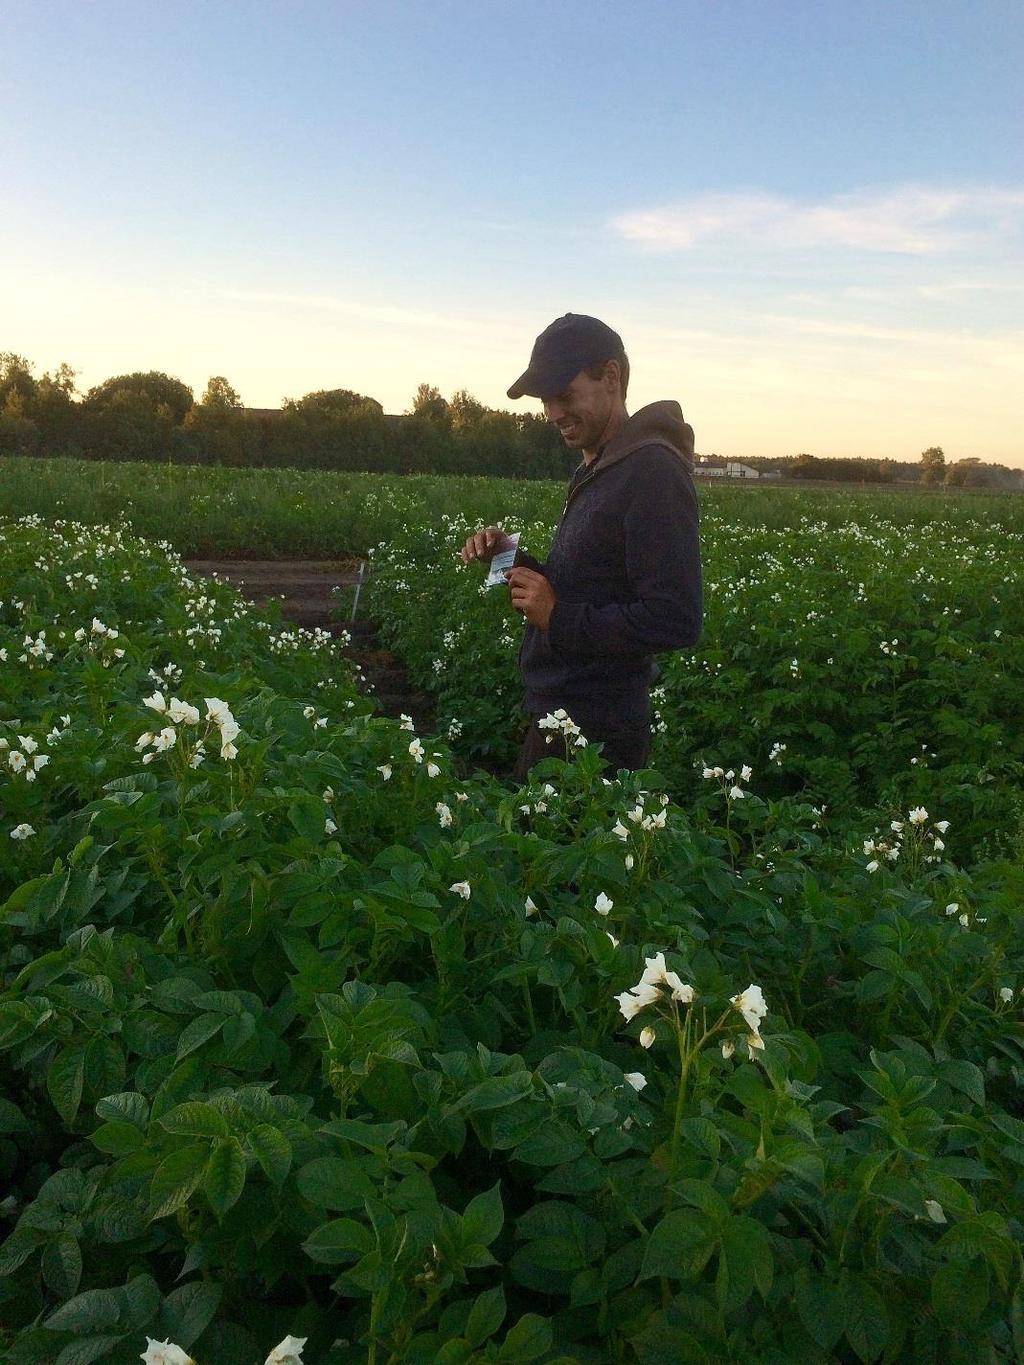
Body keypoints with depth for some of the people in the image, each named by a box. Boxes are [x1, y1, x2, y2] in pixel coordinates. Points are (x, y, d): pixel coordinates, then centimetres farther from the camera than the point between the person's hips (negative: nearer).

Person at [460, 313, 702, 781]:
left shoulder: (652, 472, -18)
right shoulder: (595, 469, 14)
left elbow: (676, 622, -25)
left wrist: (559, 618, -21)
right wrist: (514, 560, 2)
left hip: (593, 735, -10)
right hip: (558, 717, 10)